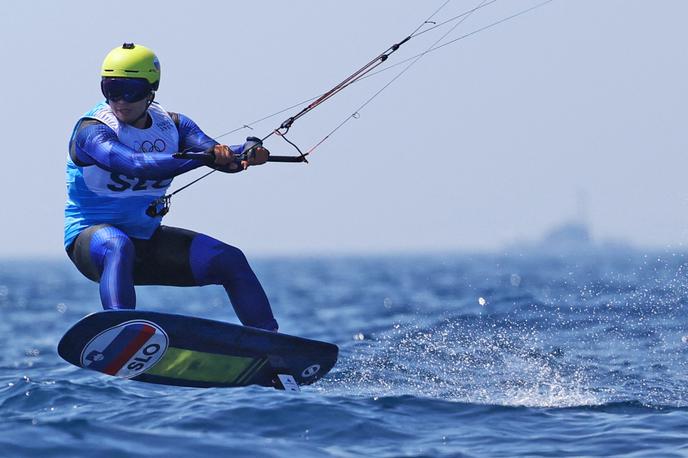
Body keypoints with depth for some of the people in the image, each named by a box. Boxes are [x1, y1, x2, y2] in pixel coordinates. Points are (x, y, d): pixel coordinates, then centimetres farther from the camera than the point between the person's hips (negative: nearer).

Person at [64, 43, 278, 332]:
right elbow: (136, 165, -36)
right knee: (119, 246, -41)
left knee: (230, 260, -5)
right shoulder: (92, 130, -18)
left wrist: (249, 152, -36)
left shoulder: (172, 125, 2)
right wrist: (202, 156, -45)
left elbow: (223, 157, -13)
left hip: (148, 240, 6)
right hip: (91, 235, -6)